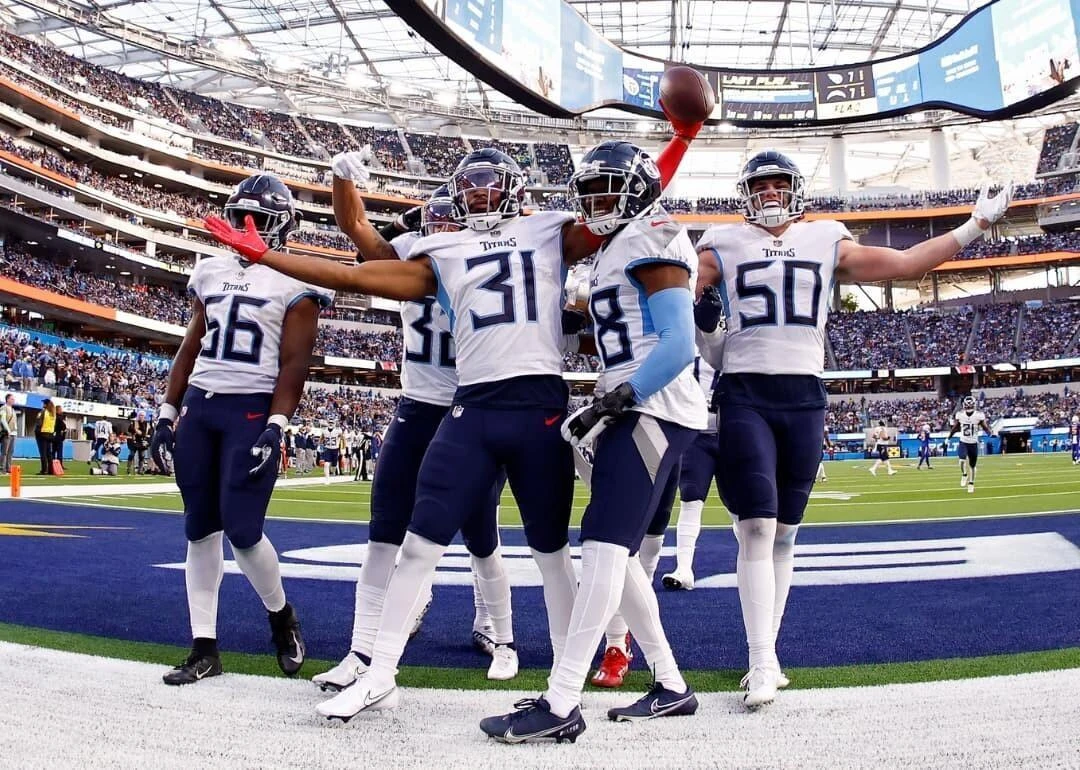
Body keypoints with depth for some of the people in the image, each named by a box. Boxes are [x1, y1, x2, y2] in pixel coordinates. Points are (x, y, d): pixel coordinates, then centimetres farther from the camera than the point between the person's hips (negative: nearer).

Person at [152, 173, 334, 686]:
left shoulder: (294, 283, -4)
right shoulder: (211, 273, 15)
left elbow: (293, 365, -9)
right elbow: (190, 348, 16)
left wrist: (276, 427, -18)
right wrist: (168, 411, 11)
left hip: (252, 410, -6)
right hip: (199, 406, 6)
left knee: (241, 530, -10)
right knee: (200, 529, 6)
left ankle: (281, 616, 19)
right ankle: (204, 648, 15)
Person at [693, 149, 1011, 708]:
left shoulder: (825, 242, 14)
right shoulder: (725, 246, 9)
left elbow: (904, 263, 16)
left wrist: (975, 227, 16)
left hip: (804, 396, 3)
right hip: (744, 395, -3)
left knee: (785, 531, 6)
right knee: (756, 527, -11)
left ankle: (766, 654, 15)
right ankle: (763, 664, -7)